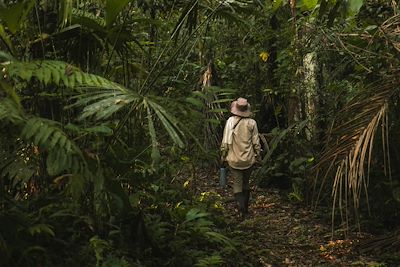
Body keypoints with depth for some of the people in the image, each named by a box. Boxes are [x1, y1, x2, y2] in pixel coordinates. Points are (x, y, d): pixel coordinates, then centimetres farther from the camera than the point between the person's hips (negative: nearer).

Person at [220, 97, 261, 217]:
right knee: (246, 183, 17)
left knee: (237, 183, 4)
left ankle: (241, 204, -19)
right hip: (248, 159, 2)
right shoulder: (252, 122, -6)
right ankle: (245, 208, 25)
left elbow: (225, 141, -7)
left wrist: (223, 155, 4)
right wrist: (258, 155, 11)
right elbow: (256, 142, -1)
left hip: (234, 159, -2)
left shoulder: (230, 121, -9)